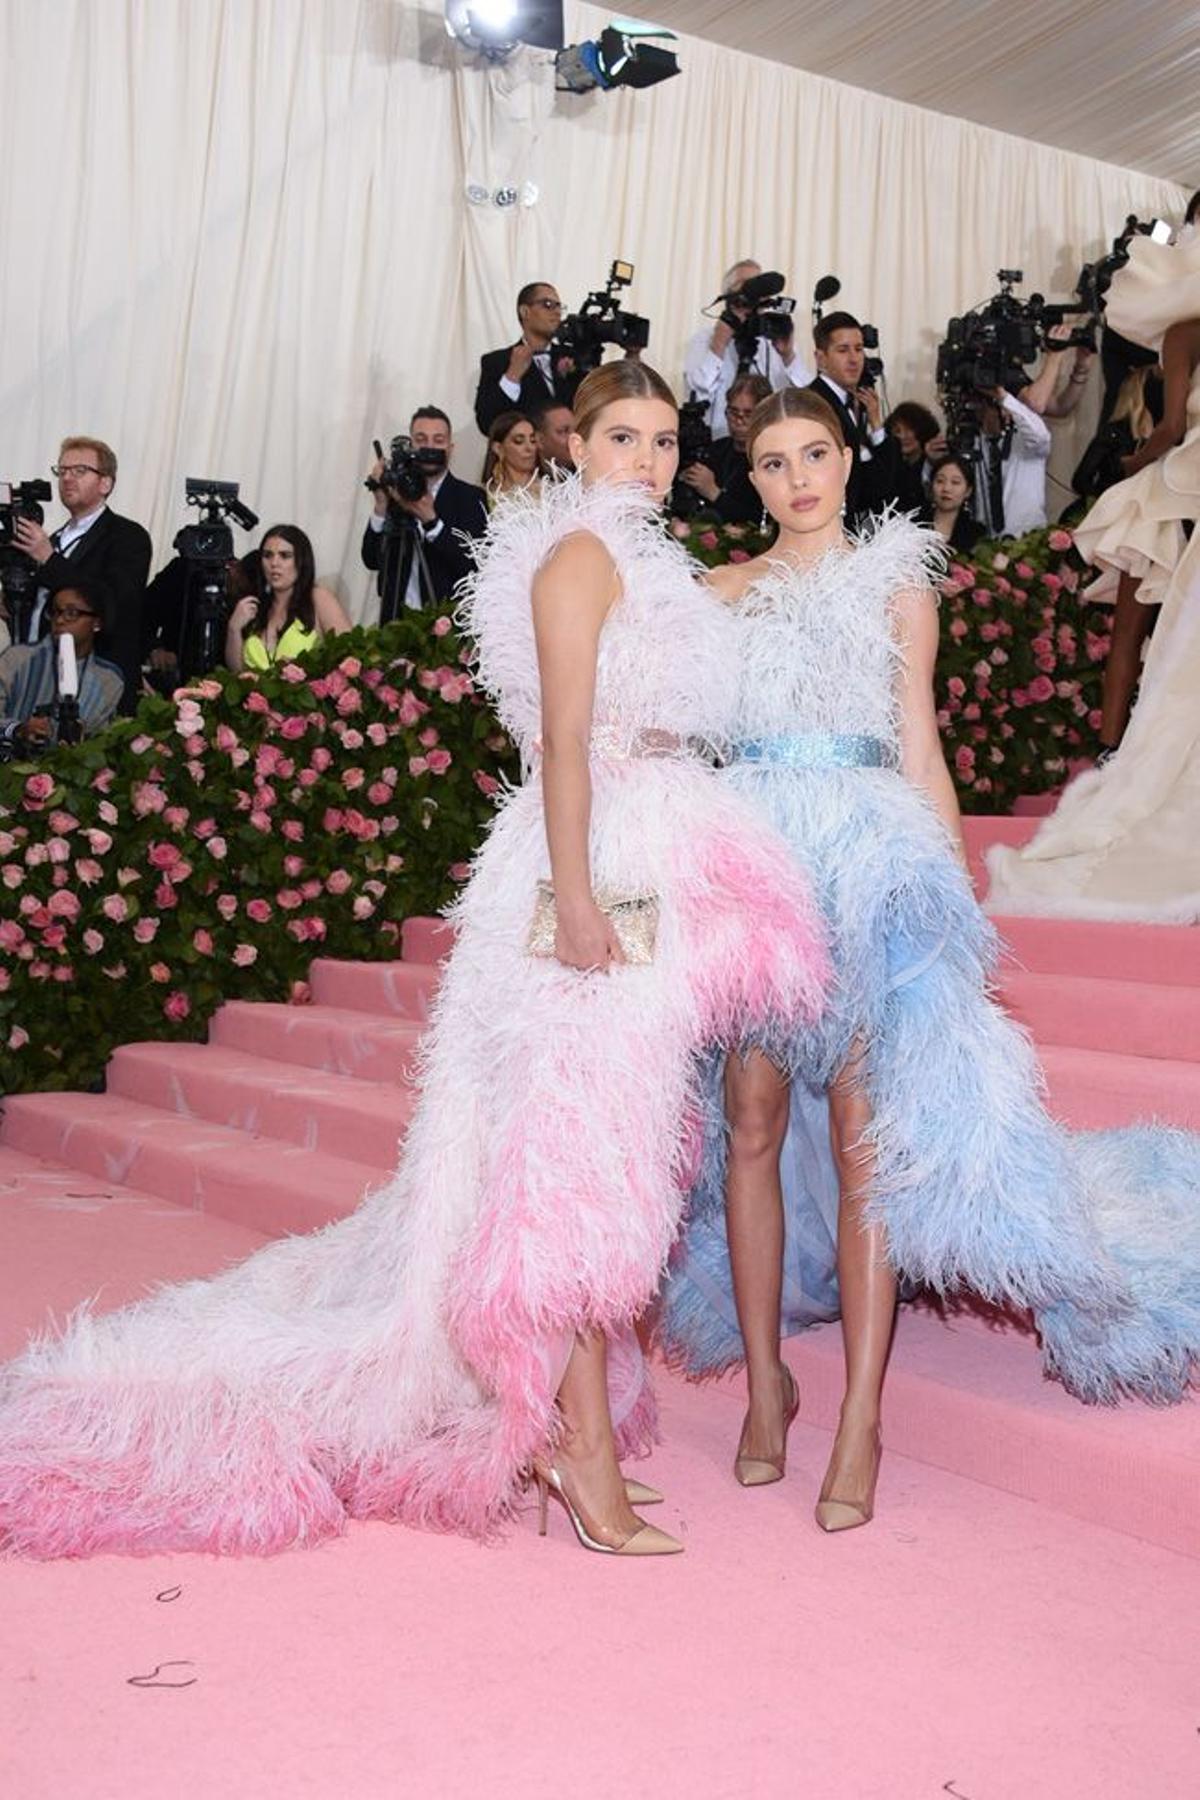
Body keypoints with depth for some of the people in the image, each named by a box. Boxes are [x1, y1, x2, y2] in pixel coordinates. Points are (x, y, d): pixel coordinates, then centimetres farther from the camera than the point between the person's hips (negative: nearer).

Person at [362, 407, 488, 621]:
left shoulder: (470, 497, 0)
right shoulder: (395, 492, 7)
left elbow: (475, 564, -14)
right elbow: (371, 560, 1)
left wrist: (430, 520, -22)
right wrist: (381, 506, -12)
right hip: (396, 620, 2)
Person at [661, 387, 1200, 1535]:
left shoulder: (896, 585, 14)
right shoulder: (727, 592, 16)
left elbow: (919, 751, 11)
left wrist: (957, 883, 3)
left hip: (869, 863, -1)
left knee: (863, 1133, -7)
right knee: (752, 1121, 0)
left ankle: (862, 1419, -1)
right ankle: (765, 1381, 14)